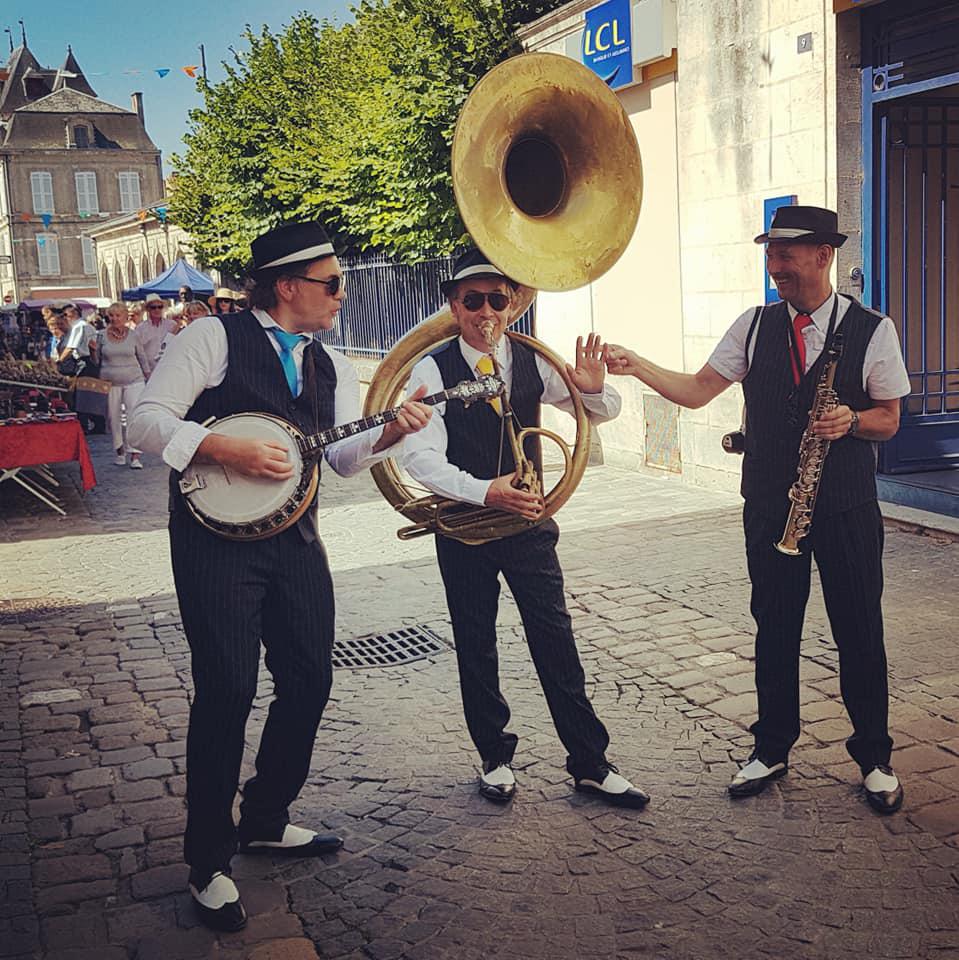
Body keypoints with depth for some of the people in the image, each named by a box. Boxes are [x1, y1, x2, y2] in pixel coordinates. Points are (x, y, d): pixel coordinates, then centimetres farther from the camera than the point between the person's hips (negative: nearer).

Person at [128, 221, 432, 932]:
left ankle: (266, 820, 31)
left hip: (295, 538, 7)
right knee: (228, 690, -8)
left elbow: (345, 458, 7)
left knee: (310, 680, 9)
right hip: (216, 536, -6)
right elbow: (148, 421, -10)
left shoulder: (331, 367, 13)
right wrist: (231, 450, -21)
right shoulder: (214, 338, -5)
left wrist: (390, 431, -11)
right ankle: (209, 863, 9)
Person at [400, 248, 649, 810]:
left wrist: (593, 388, -18)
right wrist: (485, 492, -34)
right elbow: (422, 457, -20)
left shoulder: (533, 363, -1)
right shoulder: (433, 372, -10)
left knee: (557, 642, 2)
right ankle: (496, 758, 28)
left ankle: (591, 764, 14)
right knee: (476, 647, 11)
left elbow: (605, 412, 6)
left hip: (527, 519, 2)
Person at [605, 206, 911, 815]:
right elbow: (698, 390, 0)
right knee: (775, 629, 11)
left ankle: (875, 759, 24)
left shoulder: (872, 330, -4)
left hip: (846, 508, -2)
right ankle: (772, 750, 26)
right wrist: (638, 367, -14)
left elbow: (888, 420, 1)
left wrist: (851, 421, -21)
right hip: (769, 506, 3)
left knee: (860, 633, 6)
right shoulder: (755, 326, 4)